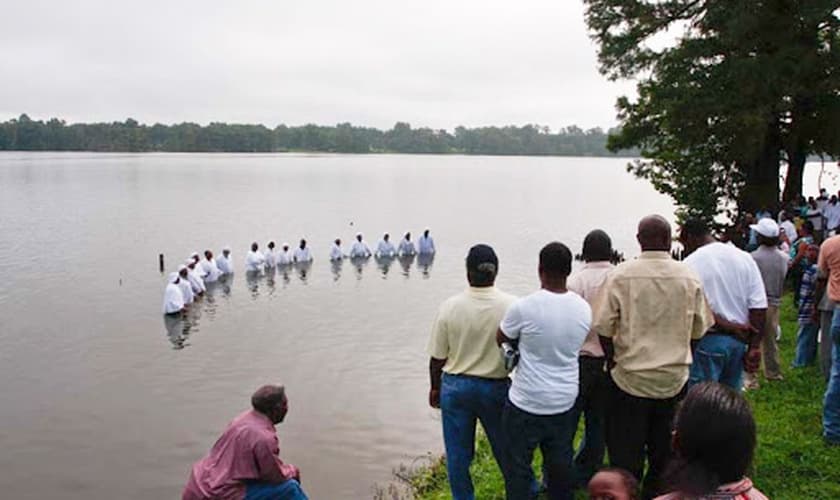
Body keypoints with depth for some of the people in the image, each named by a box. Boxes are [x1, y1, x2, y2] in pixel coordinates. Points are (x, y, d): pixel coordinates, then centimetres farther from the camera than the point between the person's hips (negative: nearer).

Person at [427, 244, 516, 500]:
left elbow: (437, 357, -5)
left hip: (456, 387, 0)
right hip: (496, 387, 0)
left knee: (458, 454, 13)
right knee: (505, 448, 19)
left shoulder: (450, 307, -13)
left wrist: (435, 387, 11)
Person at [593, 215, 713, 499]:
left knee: (626, 456, 10)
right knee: (664, 453, 18)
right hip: (674, 380, 3)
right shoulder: (690, 278, -3)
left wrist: (613, 360, 5)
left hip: (630, 378, -3)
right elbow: (698, 331, 5)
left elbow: (604, 327, -12)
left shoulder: (620, 275, -13)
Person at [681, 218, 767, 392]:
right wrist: (755, 346, 1)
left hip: (708, 341, -6)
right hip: (739, 341, 6)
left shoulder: (691, 263, -10)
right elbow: (760, 307, 1)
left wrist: (730, 327, -9)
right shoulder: (744, 258, 5)